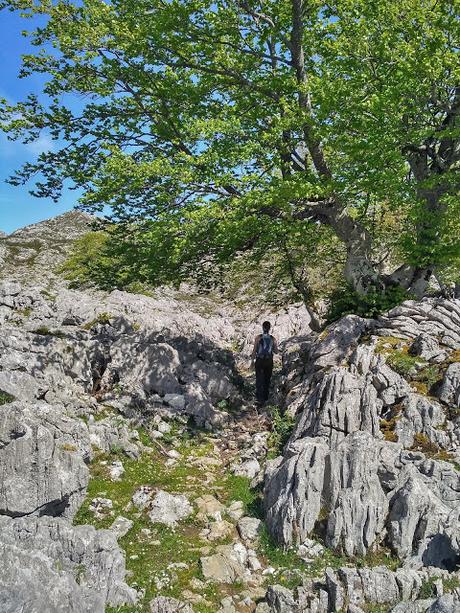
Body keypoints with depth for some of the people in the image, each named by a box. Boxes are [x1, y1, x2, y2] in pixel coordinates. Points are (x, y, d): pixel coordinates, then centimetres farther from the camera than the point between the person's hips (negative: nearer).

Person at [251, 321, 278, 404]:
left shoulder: (258, 337, -9)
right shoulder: (273, 339, -3)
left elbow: (254, 350, -9)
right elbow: (276, 351, 2)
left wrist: (252, 360, 2)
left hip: (259, 361, -2)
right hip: (269, 361, 2)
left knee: (259, 380, 4)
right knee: (267, 379, 15)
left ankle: (260, 398, -5)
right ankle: (265, 397, 24)